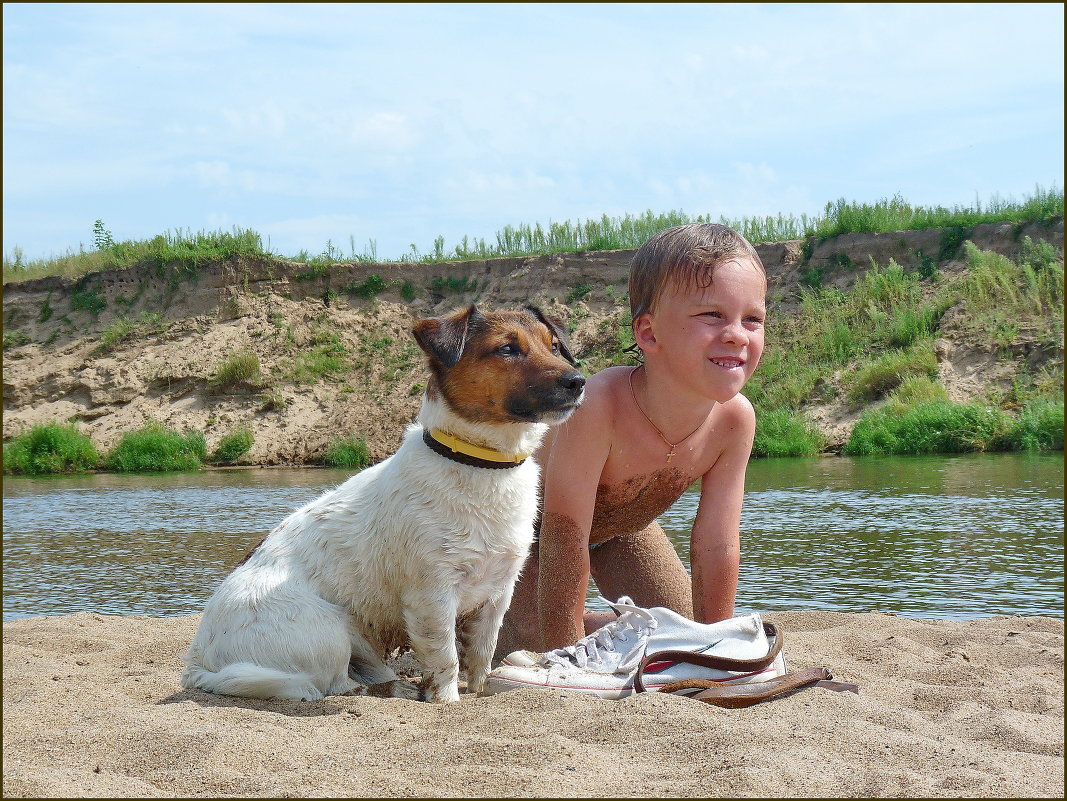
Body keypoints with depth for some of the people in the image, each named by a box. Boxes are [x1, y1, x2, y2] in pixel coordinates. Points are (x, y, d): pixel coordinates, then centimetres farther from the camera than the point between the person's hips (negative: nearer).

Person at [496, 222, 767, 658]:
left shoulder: (734, 420, -28)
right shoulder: (597, 407, -44)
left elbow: (716, 547, -18)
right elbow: (563, 540, -39)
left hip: (621, 522, 6)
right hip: (523, 516, -5)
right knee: (533, 642, -19)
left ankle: (591, 625, 32)